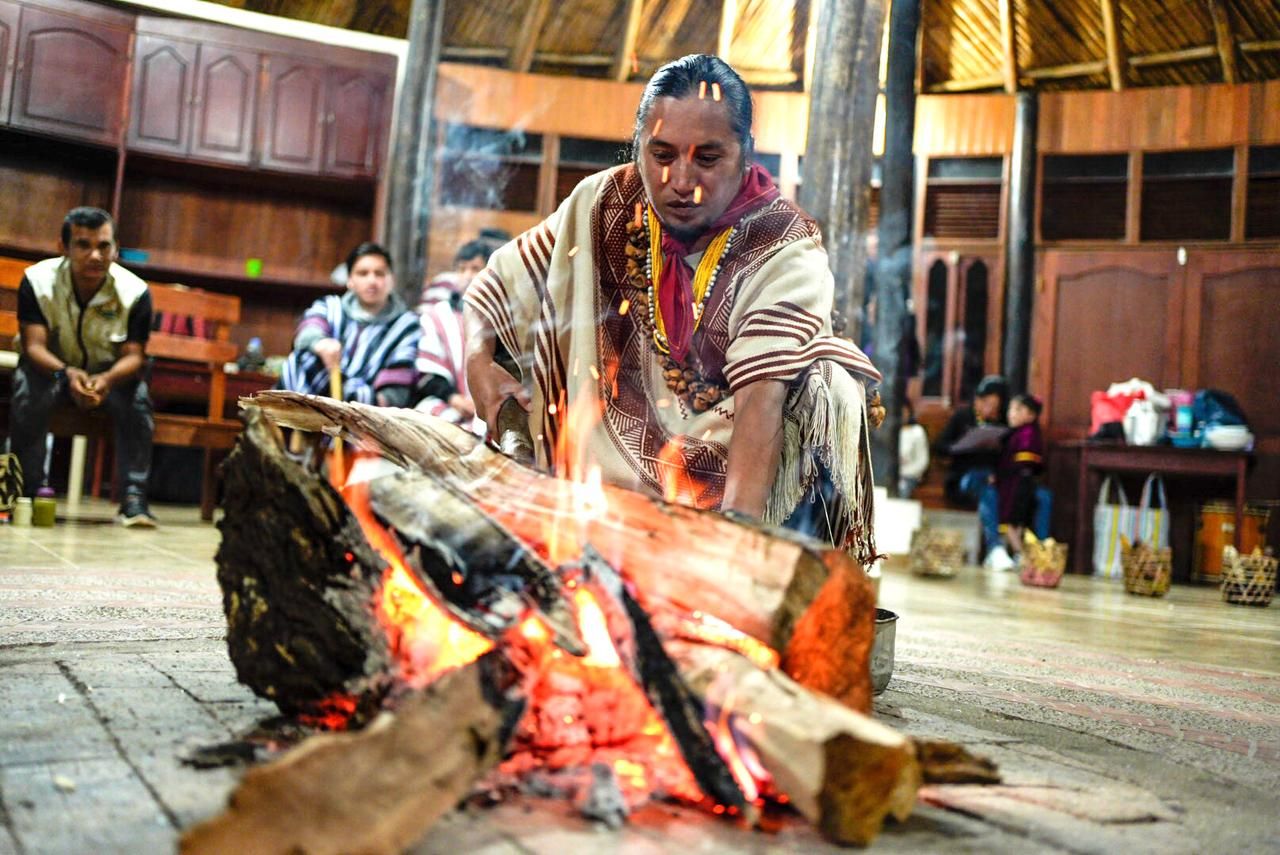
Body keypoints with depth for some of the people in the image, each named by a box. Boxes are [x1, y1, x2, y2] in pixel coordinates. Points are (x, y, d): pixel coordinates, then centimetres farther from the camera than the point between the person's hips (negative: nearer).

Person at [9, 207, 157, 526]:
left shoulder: (135, 291, -21)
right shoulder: (37, 280, -20)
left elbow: (133, 356, -22)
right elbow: (34, 346, -24)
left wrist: (107, 380, -45)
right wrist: (67, 374, -46)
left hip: (111, 373, 0)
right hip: (52, 368, 0)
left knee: (137, 400, -31)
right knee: (28, 389, -33)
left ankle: (134, 499, -28)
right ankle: (31, 490, -21)